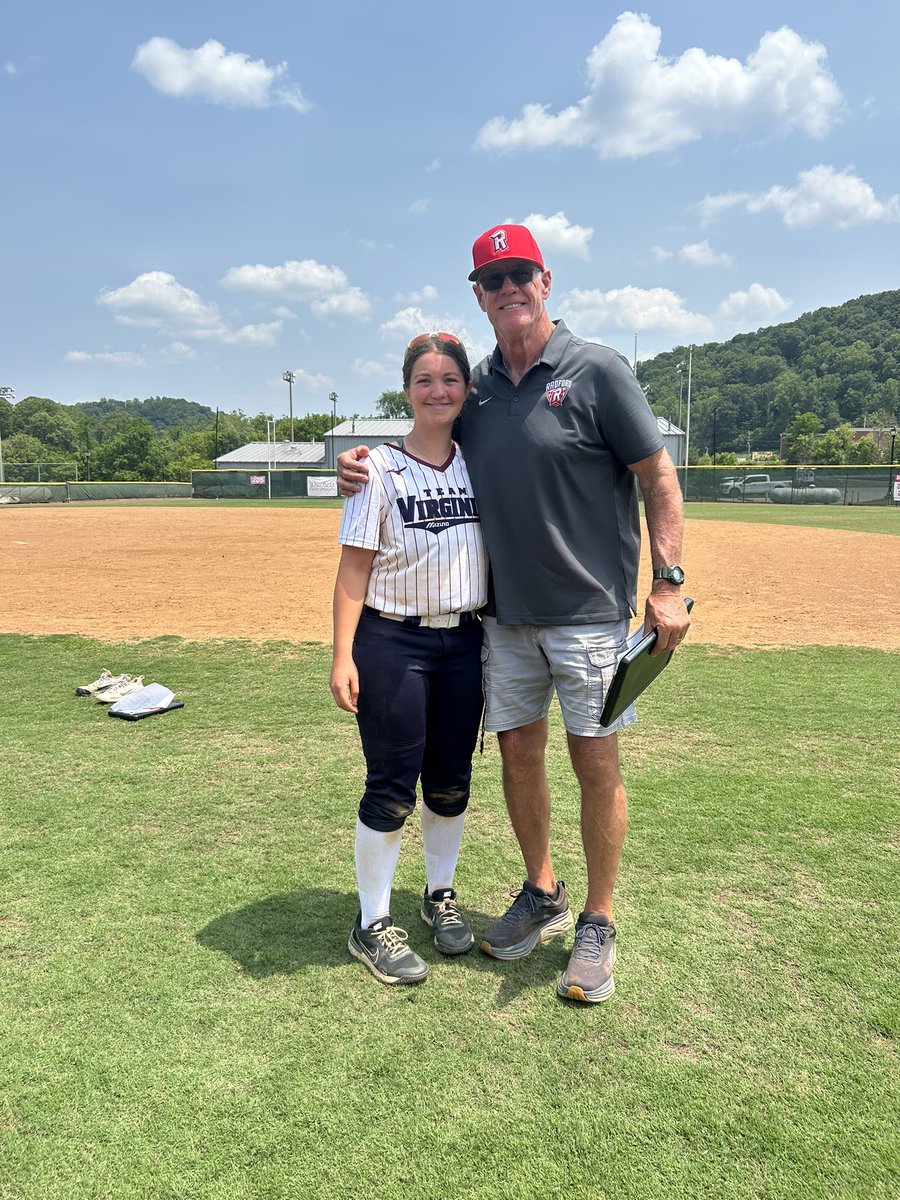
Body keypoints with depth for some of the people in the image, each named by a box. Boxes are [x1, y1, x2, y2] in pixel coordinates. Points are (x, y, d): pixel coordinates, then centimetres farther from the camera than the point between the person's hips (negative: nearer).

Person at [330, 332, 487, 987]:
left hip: (465, 642, 4)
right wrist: (343, 656, -14)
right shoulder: (381, 468, -4)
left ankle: (441, 895, 35)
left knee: (451, 780, 14)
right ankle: (373, 925, 17)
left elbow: (501, 550, 13)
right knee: (392, 785, 0)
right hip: (393, 642, -4)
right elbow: (355, 567, -8)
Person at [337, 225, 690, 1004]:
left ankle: (598, 924, 19)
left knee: (596, 762, 1)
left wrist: (668, 582, -14)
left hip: (590, 610, -5)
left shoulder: (597, 371, -7)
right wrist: (368, 466, -1)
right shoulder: (476, 387, 9)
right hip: (505, 612, 5)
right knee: (517, 750, 12)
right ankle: (542, 895, 33)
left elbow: (657, 477, -7)